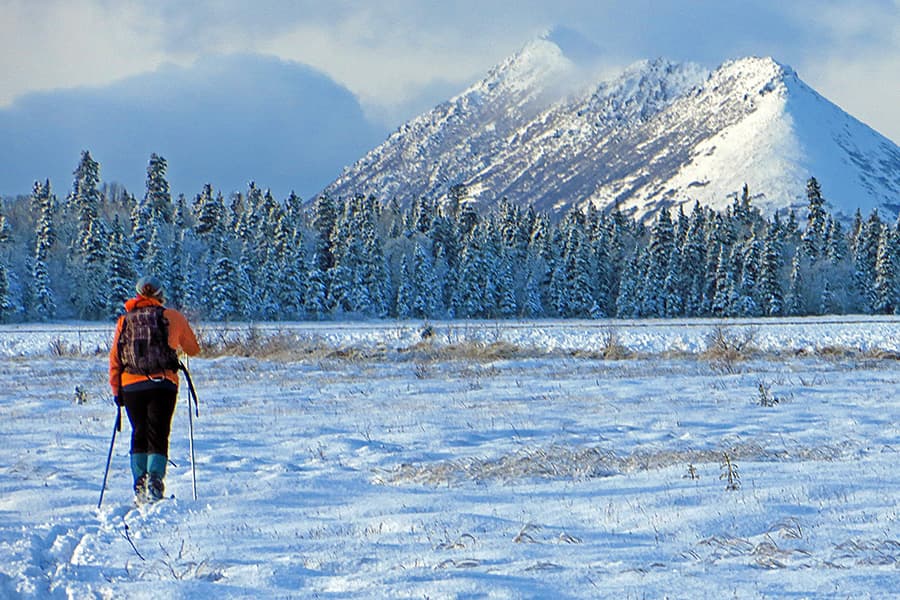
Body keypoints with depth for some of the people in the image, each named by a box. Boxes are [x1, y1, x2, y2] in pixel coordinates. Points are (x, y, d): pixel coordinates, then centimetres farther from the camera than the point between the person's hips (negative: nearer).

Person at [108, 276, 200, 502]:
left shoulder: (124, 320, 10)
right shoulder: (172, 317, 5)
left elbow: (114, 358, 8)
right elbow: (193, 349, 16)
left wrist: (116, 391, 14)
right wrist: (176, 341, 38)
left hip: (131, 386, 2)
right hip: (163, 385, -2)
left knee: (139, 435, 14)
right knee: (158, 436, -1)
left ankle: (140, 485, 5)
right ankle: (155, 478, -22)